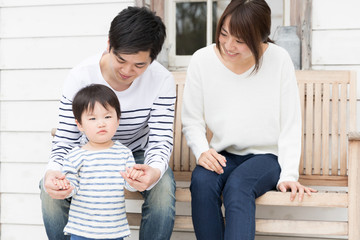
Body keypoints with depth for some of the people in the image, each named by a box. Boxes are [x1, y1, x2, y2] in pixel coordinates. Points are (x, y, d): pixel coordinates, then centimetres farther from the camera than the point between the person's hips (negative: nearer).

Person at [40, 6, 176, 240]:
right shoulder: (81, 76, -22)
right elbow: (66, 137, -18)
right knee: (51, 191, -26)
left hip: (139, 154, 0)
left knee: (163, 189, -32)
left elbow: (161, 138, -22)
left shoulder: (162, 80, -22)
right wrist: (53, 170, -42)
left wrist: (155, 170, -47)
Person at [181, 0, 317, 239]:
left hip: (266, 156, -2)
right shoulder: (202, 60, -4)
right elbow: (192, 120, 2)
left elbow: (290, 124, -4)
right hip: (222, 157, 2)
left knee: (237, 185, -33)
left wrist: (288, 175, -13)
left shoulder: (279, 59, -7)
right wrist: (202, 151, -17)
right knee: (201, 181, -31)